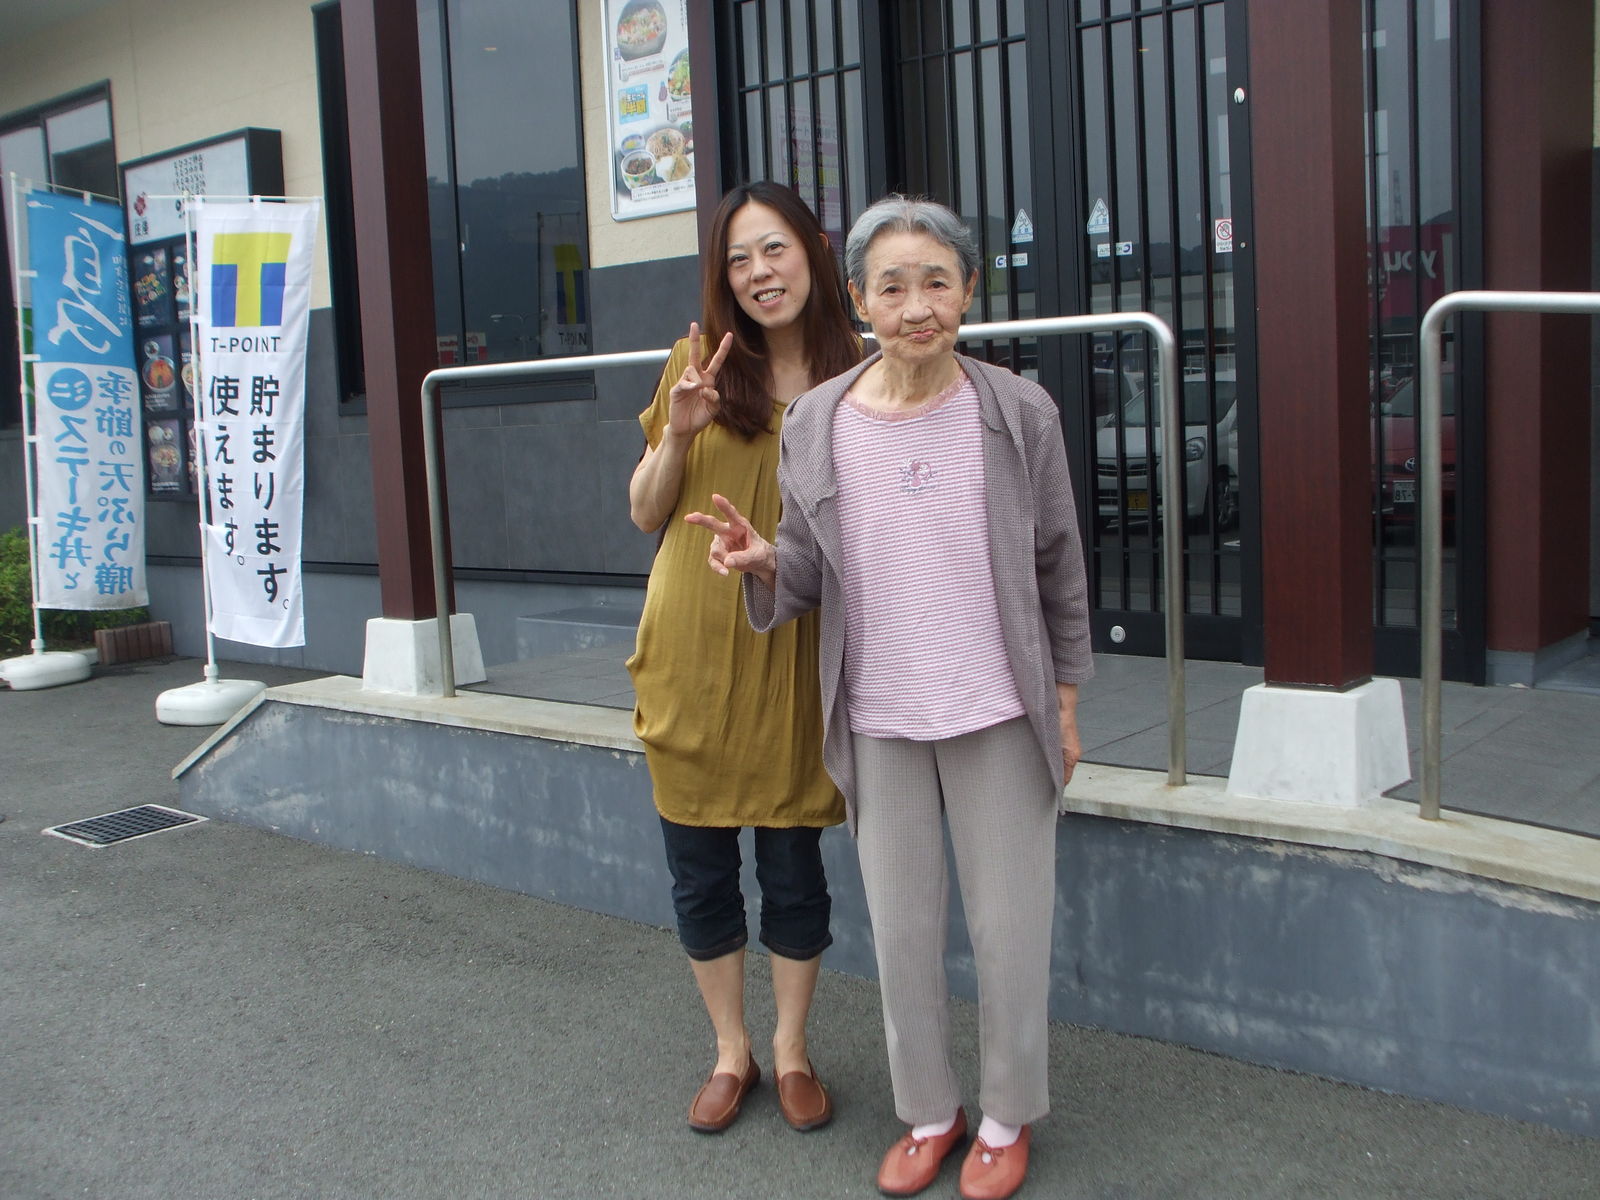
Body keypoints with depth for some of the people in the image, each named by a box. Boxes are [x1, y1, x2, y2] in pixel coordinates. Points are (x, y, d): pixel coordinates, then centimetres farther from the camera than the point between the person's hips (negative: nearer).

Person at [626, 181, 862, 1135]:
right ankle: (731, 1051, 30)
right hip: (694, 652, 1)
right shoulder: (702, 361, 1)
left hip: (795, 655, -1)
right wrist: (677, 432, -13)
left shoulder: (853, 379, 1)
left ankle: (792, 1049, 30)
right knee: (701, 868, 10)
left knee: (794, 862, 9)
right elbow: (646, 513, 4)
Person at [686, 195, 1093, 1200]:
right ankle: (928, 1112, 34)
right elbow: (808, 578, 3)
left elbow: (1060, 567, 2)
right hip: (878, 720, 2)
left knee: (1010, 926, 8)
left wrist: (1066, 703, 4)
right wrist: (764, 561, -20)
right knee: (902, 929, 13)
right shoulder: (817, 423, -3)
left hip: (998, 714, -1)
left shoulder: (1018, 411, -6)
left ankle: (1008, 1115, 30)